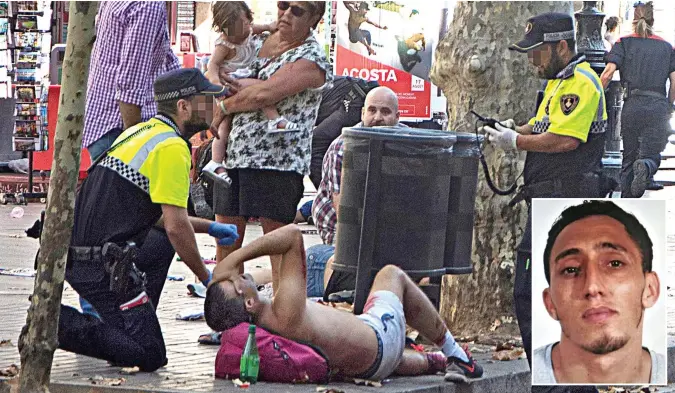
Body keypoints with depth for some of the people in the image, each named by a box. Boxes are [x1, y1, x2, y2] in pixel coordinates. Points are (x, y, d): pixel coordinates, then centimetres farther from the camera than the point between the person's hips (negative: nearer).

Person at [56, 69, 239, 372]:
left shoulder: (138, 133, 20)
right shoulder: (172, 147, -10)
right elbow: (176, 226, -14)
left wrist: (210, 228, 26)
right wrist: (206, 277, -2)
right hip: (103, 265, -10)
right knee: (150, 357, -10)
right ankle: (61, 324, -16)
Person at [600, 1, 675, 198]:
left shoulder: (624, 43, 7)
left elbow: (608, 73, -6)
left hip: (632, 106, 0)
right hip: (658, 107, 0)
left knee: (629, 158, 12)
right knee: (651, 155, 5)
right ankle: (646, 167, -32)